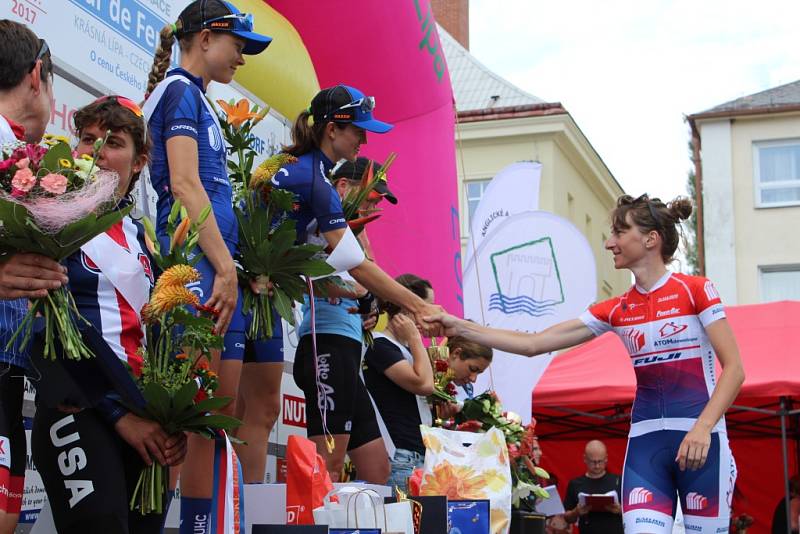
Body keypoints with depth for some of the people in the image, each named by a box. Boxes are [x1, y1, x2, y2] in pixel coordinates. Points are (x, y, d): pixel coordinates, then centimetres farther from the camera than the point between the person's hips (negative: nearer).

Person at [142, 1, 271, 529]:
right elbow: (184, 184, -14)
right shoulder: (180, 89, -3)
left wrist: (232, 267, 16)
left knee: (221, 409, 7)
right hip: (195, 262, -10)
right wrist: (226, 267, -17)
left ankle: (198, 522, 9)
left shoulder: (195, 97, 25)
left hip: (215, 265, 10)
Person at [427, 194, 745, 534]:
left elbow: (734, 369, -7)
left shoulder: (695, 289, -3)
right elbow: (533, 344, 8)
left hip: (701, 441, -3)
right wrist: (460, 328, 3)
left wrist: (702, 428, -20)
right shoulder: (616, 310, 9)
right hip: (646, 441, 3)